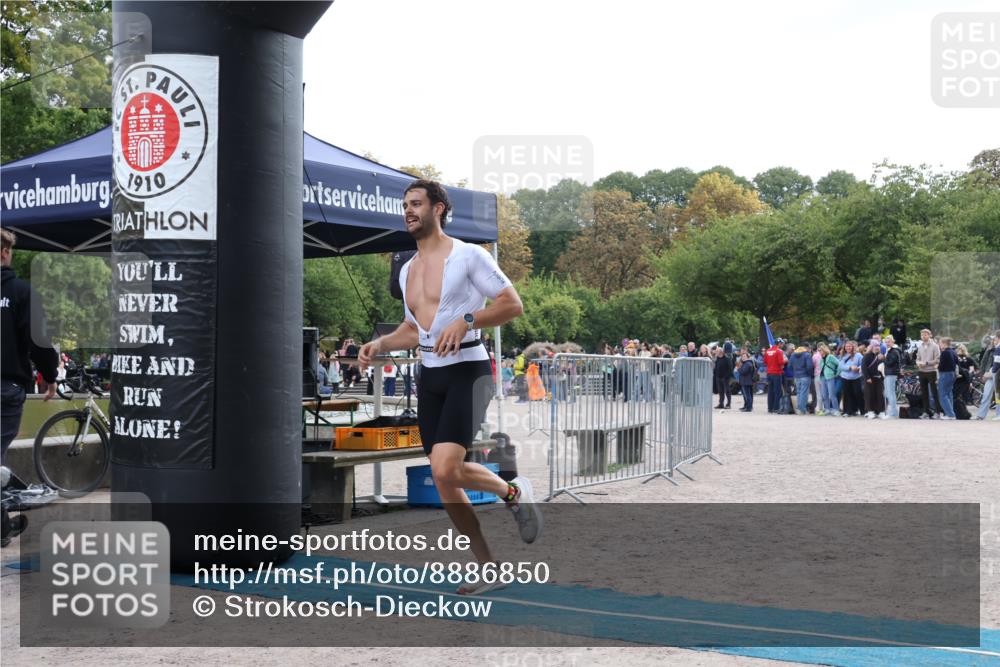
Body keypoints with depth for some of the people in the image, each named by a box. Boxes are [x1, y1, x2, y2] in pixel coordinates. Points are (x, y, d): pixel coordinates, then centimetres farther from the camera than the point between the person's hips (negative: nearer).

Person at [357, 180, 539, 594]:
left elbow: (513, 304, -10)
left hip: (467, 372, -8)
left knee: (445, 470, -22)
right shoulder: (407, 270, 16)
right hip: (429, 377, 8)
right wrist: (379, 345, 9)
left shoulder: (468, 256, -6)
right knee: (443, 478, 5)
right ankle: (488, 569, 16)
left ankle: (513, 492, 8)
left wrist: (466, 321, -22)